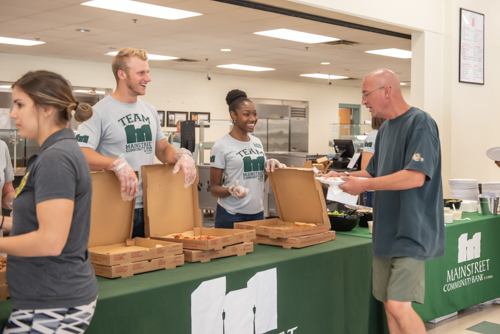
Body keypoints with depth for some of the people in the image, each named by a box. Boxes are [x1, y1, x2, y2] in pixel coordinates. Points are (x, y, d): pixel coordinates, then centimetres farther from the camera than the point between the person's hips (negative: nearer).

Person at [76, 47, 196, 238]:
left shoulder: (150, 111, 15)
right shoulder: (100, 111, -8)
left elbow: (163, 149, 21)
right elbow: (79, 154, -19)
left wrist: (181, 155, -1)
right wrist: (117, 163, -32)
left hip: (150, 208, 7)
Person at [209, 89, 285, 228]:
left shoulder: (257, 142, 10)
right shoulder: (221, 146, -9)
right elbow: (214, 188, -6)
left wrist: (270, 166, 0)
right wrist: (231, 190, -26)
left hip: (257, 212, 6)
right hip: (231, 215, -6)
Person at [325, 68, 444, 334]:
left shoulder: (420, 123, -13)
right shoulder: (385, 129, 15)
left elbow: (415, 177, -23)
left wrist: (364, 185, -18)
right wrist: (345, 177, 6)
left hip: (410, 232, -8)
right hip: (386, 232, 9)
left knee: (399, 306, -12)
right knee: (389, 305, 11)